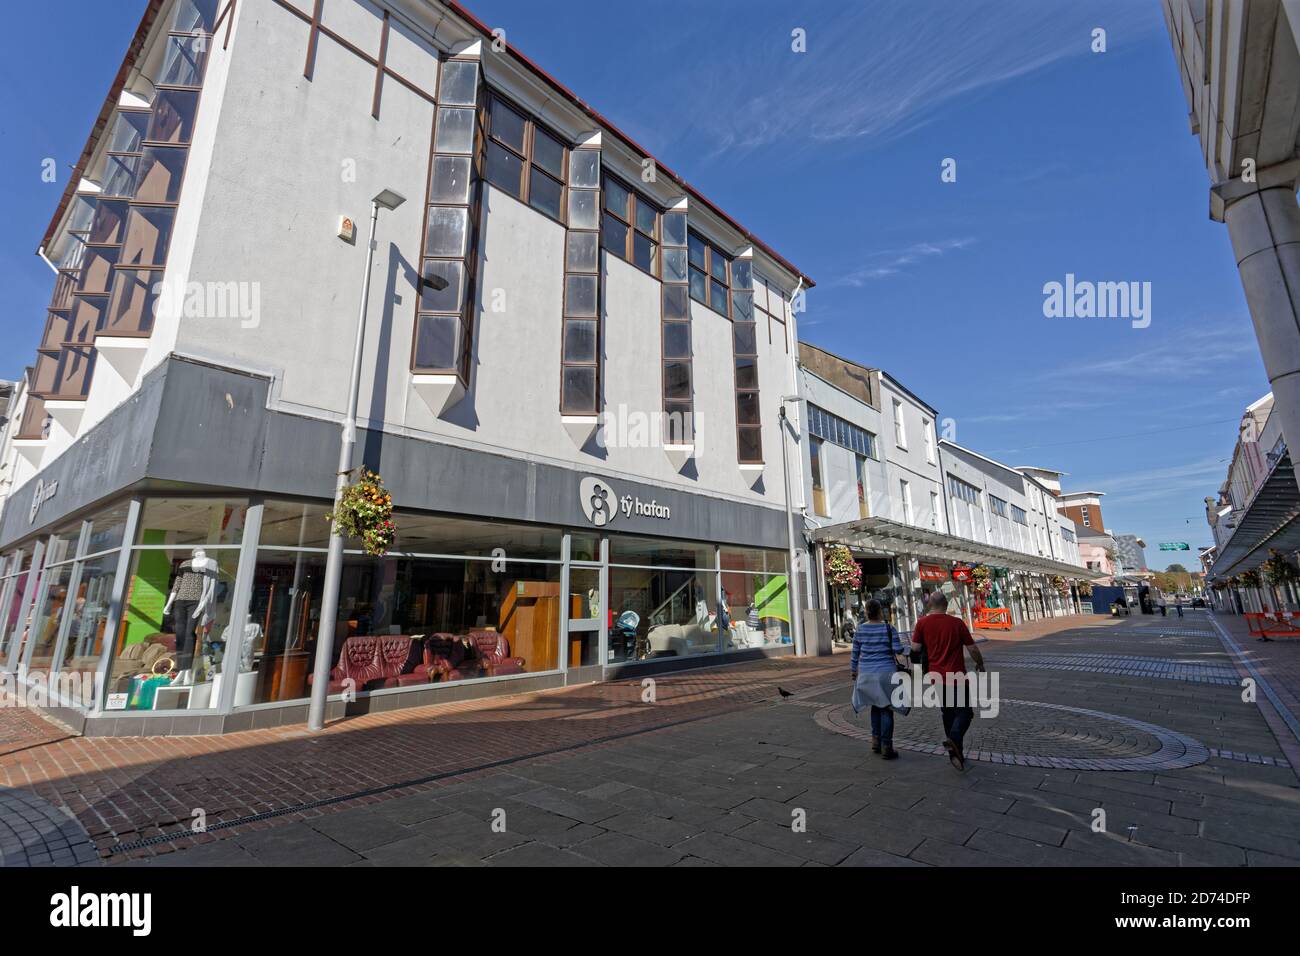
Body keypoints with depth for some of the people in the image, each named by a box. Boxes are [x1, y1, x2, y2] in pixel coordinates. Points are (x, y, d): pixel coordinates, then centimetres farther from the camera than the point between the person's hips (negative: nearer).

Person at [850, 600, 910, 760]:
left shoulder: (859, 629, -1)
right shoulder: (888, 628, -10)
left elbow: (855, 653, 4)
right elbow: (898, 651, -10)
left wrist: (853, 670, 15)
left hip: (867, 674, 3)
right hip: (885, 673, -3)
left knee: (876, 705, 20)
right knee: (886, 708, 5)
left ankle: (876, 741, 19)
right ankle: (886, 747, 5)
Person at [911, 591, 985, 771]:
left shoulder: (922, 623, -3)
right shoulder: (957, 623, -6)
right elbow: (972, 649, 0)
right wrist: (980, 664, 19)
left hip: (937, 677, 3)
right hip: (957, 676, -3)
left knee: (948, 713, 16)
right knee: (964, 711, 8)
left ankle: (956, 753, 17)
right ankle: (954, 738, -18)